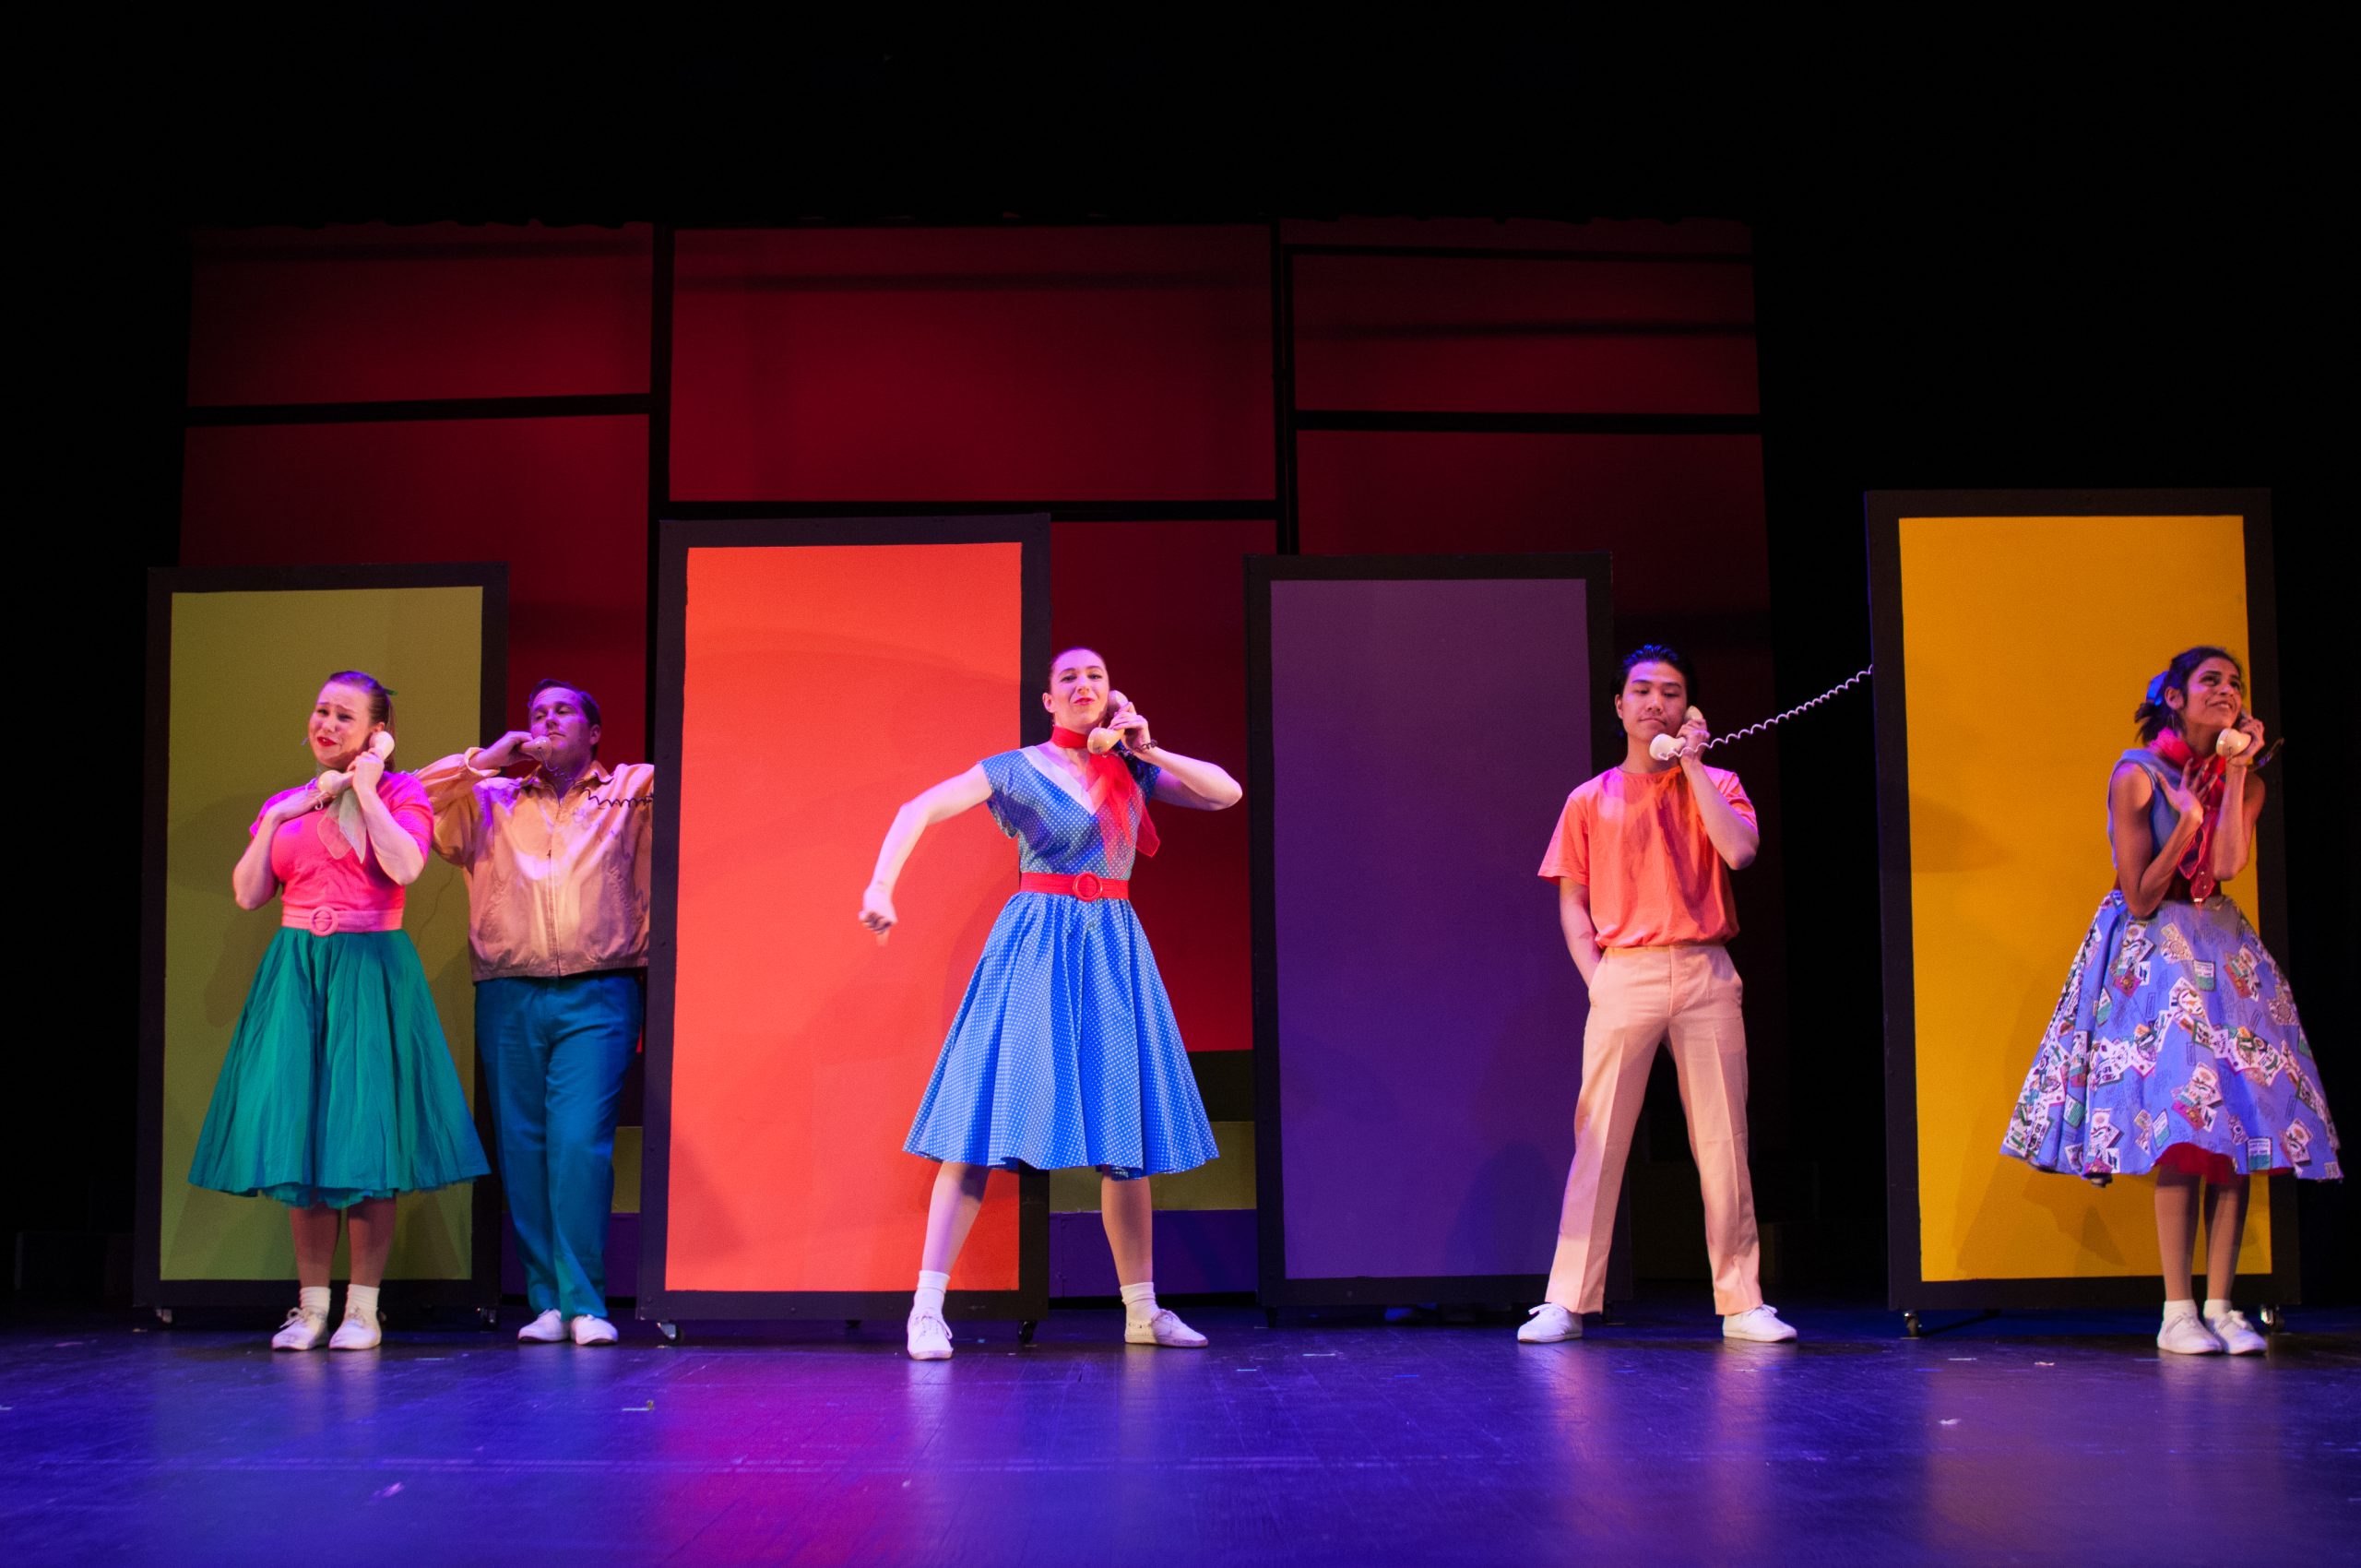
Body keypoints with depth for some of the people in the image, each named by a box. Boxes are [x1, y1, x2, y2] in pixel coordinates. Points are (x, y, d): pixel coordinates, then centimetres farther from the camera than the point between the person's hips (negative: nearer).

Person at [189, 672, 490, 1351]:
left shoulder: (400, 792, 3)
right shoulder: (285, 803, 14)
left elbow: (405, 867, -16)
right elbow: (248, 895, 7)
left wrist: (364, 791, -9)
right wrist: (276, 819, -2)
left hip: (370, 974, -4)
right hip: (295, 973, 4)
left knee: (364, 1133, -5)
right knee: (297, 1132, 1)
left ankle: (363, 1308, 3)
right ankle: (311, 1306, 10)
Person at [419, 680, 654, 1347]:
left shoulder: (632, 791, 13)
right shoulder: (489, 800, 18)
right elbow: (414, 801, 8)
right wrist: (486, 759, 4)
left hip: (597, 996, -3)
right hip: (509, 998, 3)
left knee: (579, 1145, -12)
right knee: (522, 1149, 1)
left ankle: (584, 1303, -7)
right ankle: (546, 1303, 8)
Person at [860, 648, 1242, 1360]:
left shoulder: (1131, 770, 12)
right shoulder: (1018, 769, -1)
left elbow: (1228, 793, 8)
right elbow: (919, 810, -9)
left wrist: (1150, 751, -1)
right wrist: (882, 884, -24)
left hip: (1114, 951, 4)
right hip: (1035, 948, -4)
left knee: (1126, 1128, 7)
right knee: (989, 1115, -11)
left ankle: (1142, 1311, 17)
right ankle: (927, 1308, -12)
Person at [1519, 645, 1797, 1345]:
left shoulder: (1715, 785, 11)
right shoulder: (1590, 801, 11)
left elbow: (1740, 851, -9)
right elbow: (1571, 902, 8)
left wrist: (1692, 765, -4)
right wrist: (1596, 978, -6)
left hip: (1706, 975, 1)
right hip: (1624, 974, -1)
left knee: (1723, 1139, 1)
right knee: (1598, 1138, -4)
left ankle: (1741, 1301, 8)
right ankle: (1567, 1301, -2)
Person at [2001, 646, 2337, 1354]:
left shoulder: (2244, 783, 7)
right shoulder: (2136, 776, -8)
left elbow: (2229, 863, -15)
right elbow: (2140, 900, -11)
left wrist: (2236, 770, -11)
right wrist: (2188, 817, -16)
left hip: (2223, 950, 5)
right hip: (2152, 951, -5)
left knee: (2237, 1117, -5)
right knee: (2180, 1121, -14)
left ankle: (2219, 1306, -1)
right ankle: (2177, 1311, -11)